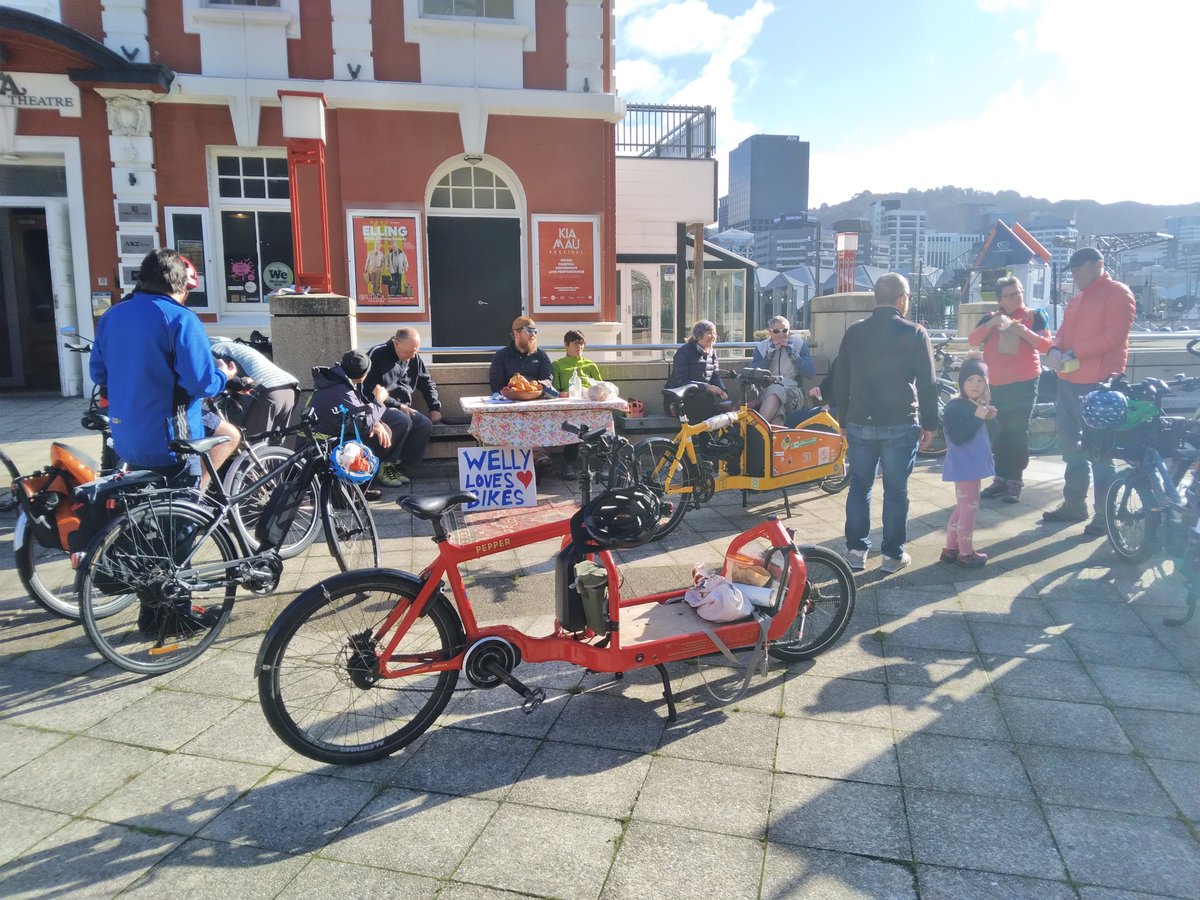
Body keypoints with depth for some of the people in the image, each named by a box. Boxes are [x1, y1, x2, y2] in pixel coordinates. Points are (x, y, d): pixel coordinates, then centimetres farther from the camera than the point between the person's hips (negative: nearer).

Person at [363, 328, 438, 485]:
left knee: (425, 425, -22)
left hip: (403, 408, 6)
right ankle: (385, 466, -17)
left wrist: (435, 407, 4)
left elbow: (428, 383, 19)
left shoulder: (414, 358, 8)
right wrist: (398, 406, -19)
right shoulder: (377, 355, -12)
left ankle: (397, 465, -10)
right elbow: (369, 391, -16)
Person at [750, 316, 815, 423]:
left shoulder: (799, 343, 8)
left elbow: (810, 373, -2)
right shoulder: (761, 347, 11)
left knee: (776, 390, -37)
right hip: (767, 391, 2)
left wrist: (792, 353, -9)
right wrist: (769, 355, -8)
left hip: (793, 392, -2)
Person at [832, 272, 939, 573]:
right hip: (901, 425, -2)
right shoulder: (915, 333, -4)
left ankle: (856, 551, 14)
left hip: (860, 424, 3)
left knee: (859, 487, 11)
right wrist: (929, 424, 5)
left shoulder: (854, 332, 5)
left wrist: (844, 421, 17)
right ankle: (893, 554, 13)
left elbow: (840, 381, 9)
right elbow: (927, 384, -4)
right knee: (896, 491, 6)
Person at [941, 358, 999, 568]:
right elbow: (957, 437, -25)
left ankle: (951, 549, 26)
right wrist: (977, 417, -27)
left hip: (974, 466, 10)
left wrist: (990, 418, -1)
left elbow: (988, 434, 18)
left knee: (962, 509, 16)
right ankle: (966, 553, 11)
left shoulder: (978, 405, 11)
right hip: (964, 468, -10)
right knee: (969, 510, -1)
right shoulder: (955, 407, -16)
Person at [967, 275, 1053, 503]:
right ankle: (1001, 479, 14)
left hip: (1024, 383, -3)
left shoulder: (1035, 316, 4)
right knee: (999, 433, 7)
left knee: (1018, 432, -4)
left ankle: (1015, 481, 2)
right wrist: (991, 324, -19)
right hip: (995, 384, 3)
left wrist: (1024, 332, -20)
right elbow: (972, 340, -4)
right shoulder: (991, 317, 11)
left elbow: (1046, 345, -6)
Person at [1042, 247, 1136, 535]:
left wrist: (1074, 353, -19)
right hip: (1069, 381, 9)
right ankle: (1074, 503, 26)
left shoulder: (1117, 294, -6)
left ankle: (1105, 514, 5)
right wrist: (1055, 350, -5)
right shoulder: (1077, 299, 20)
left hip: (1098, 384, -8)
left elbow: (1114, 335, -16)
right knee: (1070, 443, 14)